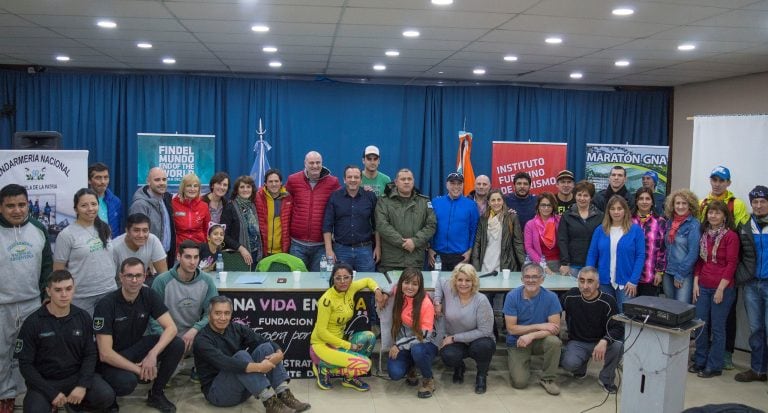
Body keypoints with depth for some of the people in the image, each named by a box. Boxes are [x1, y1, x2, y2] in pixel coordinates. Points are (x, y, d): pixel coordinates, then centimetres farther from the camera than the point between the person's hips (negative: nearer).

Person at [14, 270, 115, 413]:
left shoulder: (83, 318, -1)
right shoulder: (32, 323, -9)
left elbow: (90, 354, 1)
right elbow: (25, 364, -8)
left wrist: (83, 385, -15)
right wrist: (51, 393, -16)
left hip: (76, 375, 2)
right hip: (45, 380, -2)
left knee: (106, 397, -22)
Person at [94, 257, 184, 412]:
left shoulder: (149, 295, -10)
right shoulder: (106, 304, -23)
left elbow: (171, 327, -16)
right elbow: (105, 353, -25)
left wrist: (153, 354, -31)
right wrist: (138, 369, -24)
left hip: (136, 347, 5)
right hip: (111, 358, -5)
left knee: (177, 344, -19)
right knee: (127, 381, -37)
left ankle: (156, 394, 1)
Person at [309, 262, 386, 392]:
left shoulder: (350, 289, -1)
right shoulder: (327, 299, -21)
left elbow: (367, 281, 20)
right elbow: (321, 331, -18)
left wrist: (377, 290, -2)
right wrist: (348, 345, -16)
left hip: (340, 340, 7)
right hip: (322, 345, -7)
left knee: (369, 337, -14)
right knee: (364, 364, -20)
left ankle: (349, 378, 2)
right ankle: (325, 369, 0)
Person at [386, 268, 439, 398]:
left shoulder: (426, 303, -21)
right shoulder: (398, 294, -8)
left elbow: (425, 334, -21)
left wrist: (399, 345, -22)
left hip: (425, 344, -3)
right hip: (402, 345, 4)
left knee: (417, 350, -39)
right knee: (395, 373, -23)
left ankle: (428, 380, -7)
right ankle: (411, 368, 15)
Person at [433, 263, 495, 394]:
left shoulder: (481, 300, -20)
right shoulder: (449, 290, -10)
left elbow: (484, 331, -21)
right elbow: (440, 281, 14)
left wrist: (454, 338, -21)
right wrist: (437, 302, -3)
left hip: (477, 341, -2)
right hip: (455, 343, 2)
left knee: (482, 346, -38)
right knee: (448, 355, -33)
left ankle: (481, 375, -3)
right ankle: (459, 367, 8)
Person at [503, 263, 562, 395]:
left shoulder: (551, 297, -13)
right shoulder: (512, 296, -14)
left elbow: (555, 328, -16)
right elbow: (511, 328, -14)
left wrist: (531, 335, -29)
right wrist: (539, 326, -20)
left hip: (540, 340, 1)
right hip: (517, 342, -1)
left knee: (554, 342, -32)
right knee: (520, 382, -18)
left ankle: (547, 379, -8)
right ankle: (515, 362, 18)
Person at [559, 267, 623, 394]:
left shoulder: (607, 301, -15)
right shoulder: (571, 296, -9)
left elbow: (618, 328, -20)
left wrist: (604, 341, -38)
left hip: (600, 343, 0)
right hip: (577, 342, 0)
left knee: (618, 345, -33)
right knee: (568, 363, -30)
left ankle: (606, 379, -3)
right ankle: (580, 368, 12)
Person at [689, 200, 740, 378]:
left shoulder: (731, 236, -8)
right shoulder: (704, 234, 10)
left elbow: (731, 264, -10)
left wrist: (721, 289, -14)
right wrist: (696, 282, 7)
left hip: (722, 289, -6)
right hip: (703, 287, 6)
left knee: (717, 327, 2)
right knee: (700, 325, 9)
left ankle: (714, 366, 13)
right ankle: (700, 362, 22)